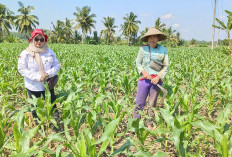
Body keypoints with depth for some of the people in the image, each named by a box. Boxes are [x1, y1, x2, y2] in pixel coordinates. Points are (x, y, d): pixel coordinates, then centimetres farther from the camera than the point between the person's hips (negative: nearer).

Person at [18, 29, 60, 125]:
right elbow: (21, 69, -14)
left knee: (52, 104, 11)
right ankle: (37, 123, 36)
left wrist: (49, 73, -17)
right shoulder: (25, 53, -10)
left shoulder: (50, 52, 0)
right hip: (33, 86, -2)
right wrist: (37, 77, -22)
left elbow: (57, 65, 4)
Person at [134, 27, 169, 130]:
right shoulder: (143, 49, -1)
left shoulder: (163, 50, 2)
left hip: (157, 80, 1)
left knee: (152, 104, 10)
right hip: (144, 79, -1)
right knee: (139, 103, 2)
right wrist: (143, 72, -10)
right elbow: (138, 63, 8)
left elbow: (166, 66, 5)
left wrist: (159, 76, -9)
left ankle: (149, 124, 25)